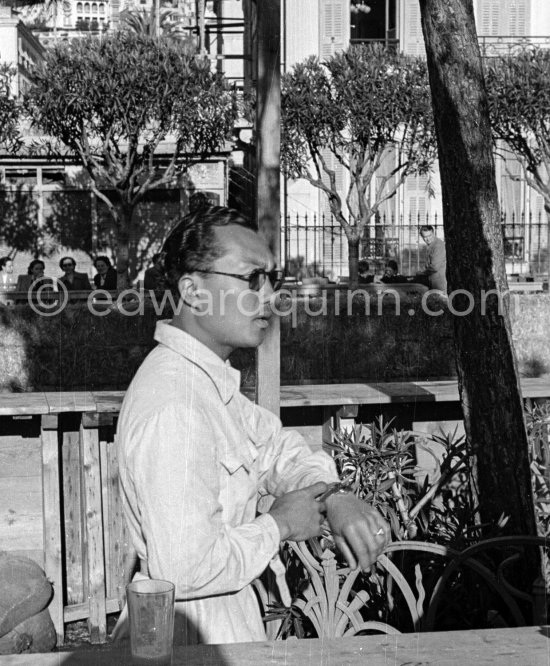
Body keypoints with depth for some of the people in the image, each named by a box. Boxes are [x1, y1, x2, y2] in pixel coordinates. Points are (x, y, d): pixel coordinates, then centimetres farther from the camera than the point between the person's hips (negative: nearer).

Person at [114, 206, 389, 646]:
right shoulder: (173, 405, -30)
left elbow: (275, 446, 12)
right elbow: (185, 570, -36)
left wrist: (333, 496, -8)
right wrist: (279, 524, -20)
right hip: (195, 638, -9)